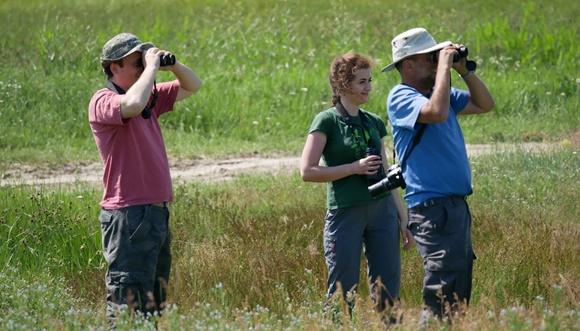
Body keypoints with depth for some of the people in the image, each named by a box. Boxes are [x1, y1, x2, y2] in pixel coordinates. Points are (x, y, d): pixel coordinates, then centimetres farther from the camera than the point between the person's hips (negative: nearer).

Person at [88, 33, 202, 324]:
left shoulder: (151, 97, 15)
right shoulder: (103, 102, -11)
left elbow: (192, 86, 25)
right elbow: (133, 104, -33)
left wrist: (173, 65, 4)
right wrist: (152, 67, -19)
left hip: (158, 211, 9)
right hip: (129, 216, -9)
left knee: (154, 302, 13)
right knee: (130, 303, -10)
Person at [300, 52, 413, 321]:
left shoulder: (374, 123, 12)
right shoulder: (327, 121, -5)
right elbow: (307, 171, -12)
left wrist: (403, 217, 15)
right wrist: (355, 168, -16)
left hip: (382, 211, 5)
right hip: (345, 215, -5)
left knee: (388, 292, 4)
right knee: (343, 292, -2)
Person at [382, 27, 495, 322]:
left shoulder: (441, 93, 15)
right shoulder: (401, 97, -11)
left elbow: (485, 104, 21)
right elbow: (437, 113, -30)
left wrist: (466, 71, 8)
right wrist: (445, 65, -20)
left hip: (456, 206, 10)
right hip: (434, 207, -9)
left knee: (459, 297, 14)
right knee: (441, 299, -13)